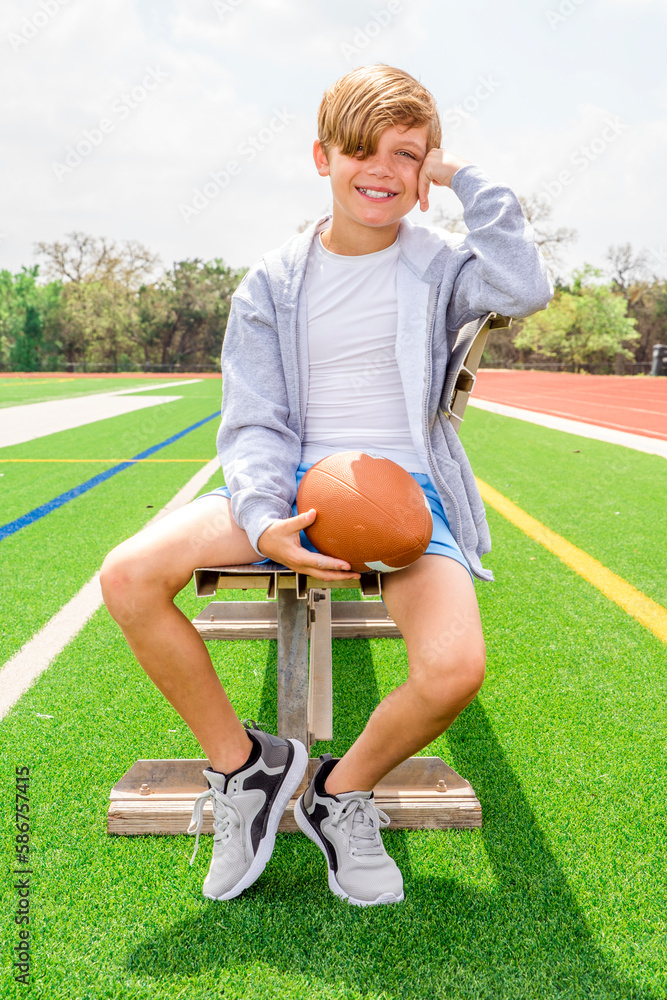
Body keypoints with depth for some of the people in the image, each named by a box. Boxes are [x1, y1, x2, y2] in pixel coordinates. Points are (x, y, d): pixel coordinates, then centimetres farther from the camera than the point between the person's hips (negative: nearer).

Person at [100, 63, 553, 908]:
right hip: (294, 483, 2)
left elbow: (527, 288, -14)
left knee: (454, 667, -28)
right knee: (128, 576, -20)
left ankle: (343, 792, 6)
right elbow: (253, 426, 2)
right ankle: (243, 763, 2)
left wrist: (468, 179, -3)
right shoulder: (271, 286, 9)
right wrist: (265, 523, -17)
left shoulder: (440, 263, 8)